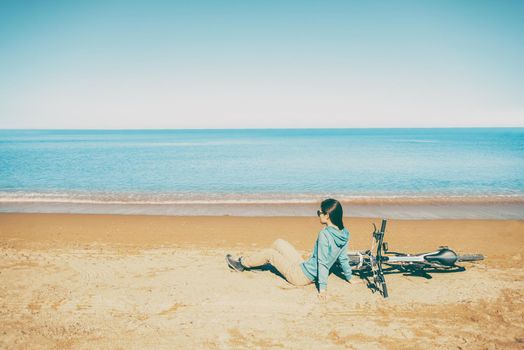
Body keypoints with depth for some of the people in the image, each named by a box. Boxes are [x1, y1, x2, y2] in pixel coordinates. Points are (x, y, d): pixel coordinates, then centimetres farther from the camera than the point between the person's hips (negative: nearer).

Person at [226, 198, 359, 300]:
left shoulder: (325, 234, -29)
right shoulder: (344, 234, -4)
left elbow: (323, 263, -27)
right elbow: (343, 259, 4)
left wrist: (323, 288, -24)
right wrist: (349, 277, 17)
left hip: (301, 276, -8)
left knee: (268, 253, 8)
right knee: (278, 243, 18)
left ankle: (242, 263, 32)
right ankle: (249, 261, 37)